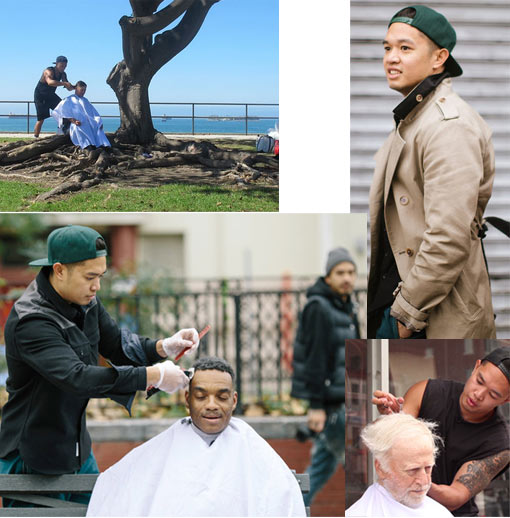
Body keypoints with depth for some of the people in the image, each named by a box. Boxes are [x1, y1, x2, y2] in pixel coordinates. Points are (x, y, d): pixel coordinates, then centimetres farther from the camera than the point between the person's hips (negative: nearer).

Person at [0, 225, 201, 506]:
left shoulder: (86, 300, -1)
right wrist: (154, 376, -37)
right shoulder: (30, 321, -28)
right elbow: (77, 378, -38)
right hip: (34, 460, -8)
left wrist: (163, 347, -12)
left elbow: (116, 344, 9)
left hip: (78, 449, 8)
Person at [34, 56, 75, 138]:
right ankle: (35, 137, -1)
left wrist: (75, 87, -26)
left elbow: (69, 88, -2)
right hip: (40, 96, -7)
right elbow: (50, 82, -50)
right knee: (41, 119, -9)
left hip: (50, 95, 7)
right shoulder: (49, 71, -28)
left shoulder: (63, 74, -4)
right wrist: (64, 83, -57)